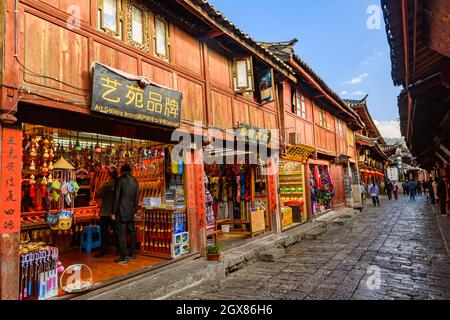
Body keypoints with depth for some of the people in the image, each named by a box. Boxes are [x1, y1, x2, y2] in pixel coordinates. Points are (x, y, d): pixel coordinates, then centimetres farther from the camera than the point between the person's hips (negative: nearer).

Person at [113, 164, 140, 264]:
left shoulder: (120, 180, -7)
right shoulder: (135, 181, 7)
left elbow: (116, 196, -9)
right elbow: (136, 197, 10)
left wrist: (114, 211, -5)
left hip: (122, 211, -6)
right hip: (131, 211, 6)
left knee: (121, 233, -3)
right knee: (131, 231, 14)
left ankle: (124, 256, -4)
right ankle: (132, 253, 24)